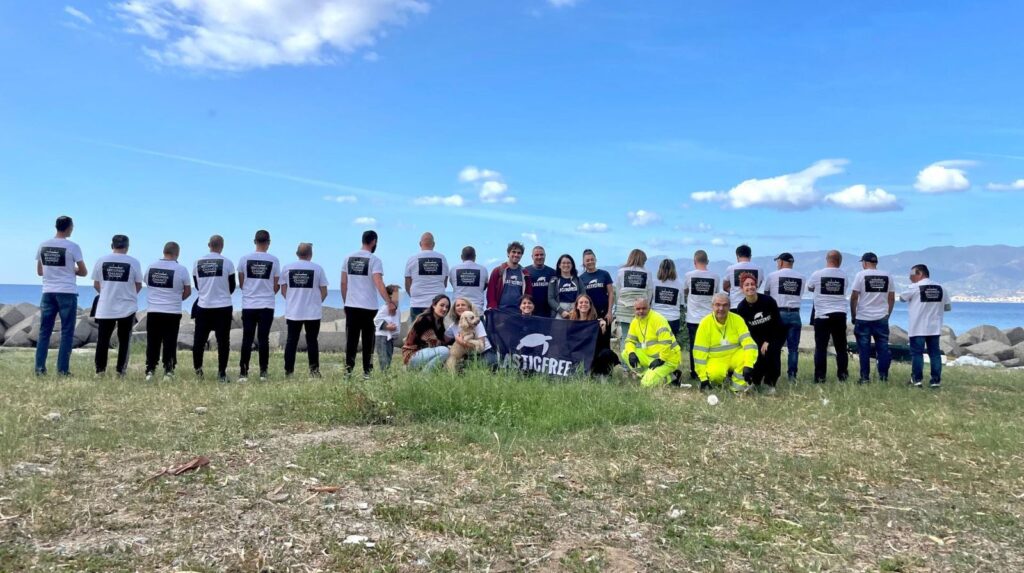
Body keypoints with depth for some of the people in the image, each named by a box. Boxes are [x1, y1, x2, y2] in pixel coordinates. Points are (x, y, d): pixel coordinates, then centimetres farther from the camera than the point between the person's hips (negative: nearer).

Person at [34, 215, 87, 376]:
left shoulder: (43, 245, 6)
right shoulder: (72, 247, -8)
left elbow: (39, 271, 15)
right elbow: (83, 272, -2)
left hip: (48, 292, 4)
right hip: (67, 293, -4)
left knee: (44, 331, 9)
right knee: (67, 332, 2)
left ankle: (40, 368, 7)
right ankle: (62, 369, 1)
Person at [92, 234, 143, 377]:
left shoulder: (101, 260, 0)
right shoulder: (133, 262, -5)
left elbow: (96, 285, 7)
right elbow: (138, 286, 3)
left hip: (105, 308, 1)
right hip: (127, 307, -1)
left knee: (103, 339, 10)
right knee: (124, 340, 7)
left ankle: (100, 370, 11)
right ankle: (121, 371, 6)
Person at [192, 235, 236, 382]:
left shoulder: (198, 263, 1)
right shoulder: (227, 262, -7)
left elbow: (197, 286, 11)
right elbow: (232, 286, 2)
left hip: (203, 307, 2)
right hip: (223, 307, -2)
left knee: (199, 339, 12)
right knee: (223, 341, 3)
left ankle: (197, 368, 18)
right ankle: (222, 373, 6)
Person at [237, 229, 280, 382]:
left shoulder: (244, 259, -1)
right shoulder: (274, 260, -2)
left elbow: (241, 284, 7)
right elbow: (276, 286, 3)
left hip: (248, 305, 1)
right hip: (267, 306, 0)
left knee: (247, 339, 4)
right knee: (263, 339, 4)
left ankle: (243, 372, 3)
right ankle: (263, 372, 6)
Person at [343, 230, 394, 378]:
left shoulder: (348, 258, 7)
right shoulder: (374, 260, -8)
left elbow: (343, 283, 9)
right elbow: (378, 283, -19)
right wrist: (389, 302, -23)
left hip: (351, 306, 4)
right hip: (369, 307, -4)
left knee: (351, 339, 8)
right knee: (368, 340, 4)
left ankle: (348, 368, 4)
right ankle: (367, 371, 7)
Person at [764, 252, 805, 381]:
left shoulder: (772, 276, -1)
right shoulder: (801, 278, 8)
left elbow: (766, 294, 10)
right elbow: (800, 296, 9)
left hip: (777, 314, -2)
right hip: (795, 315, 2)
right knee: (793, 347, 6)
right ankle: (792, 375, 5)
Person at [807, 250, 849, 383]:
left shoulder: (817, 274, -4)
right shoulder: (844, 276, 2)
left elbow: (810, 288, 13)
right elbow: (844, 291, 14)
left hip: (822, 315, -2)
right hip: (840, 315, 2)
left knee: (820, 347, 1)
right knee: (841, 347, 11)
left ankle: (820, 377, -1)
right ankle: (842, 376, 13)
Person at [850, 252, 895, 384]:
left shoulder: (861, 275, -4)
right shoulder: (887, 276, 7)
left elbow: (854, 297, -6)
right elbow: (891, 298, 9)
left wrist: (853, 316, 4)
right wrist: (887, 314, 18)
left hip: (863, 318, -3)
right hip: (881, 318, 3)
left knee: (864, 349, 1)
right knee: (883, 347, 7)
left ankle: (865, 377, 3)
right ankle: (883, 376, 7)